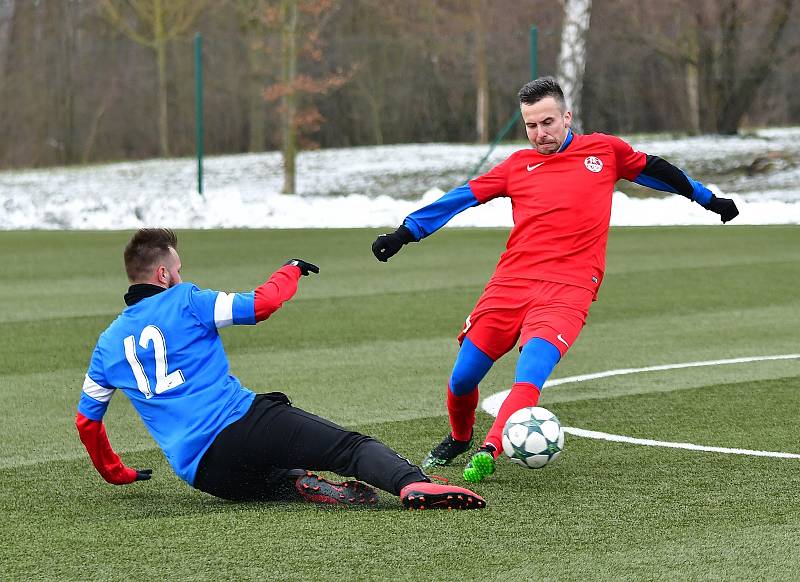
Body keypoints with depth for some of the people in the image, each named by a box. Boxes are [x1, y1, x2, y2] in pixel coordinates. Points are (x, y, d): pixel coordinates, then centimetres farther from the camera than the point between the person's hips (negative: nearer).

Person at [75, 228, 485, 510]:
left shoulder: (107, 344, 20)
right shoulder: (185, 302, 5)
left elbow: (86, 421, 27)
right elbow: (263, 303, 0)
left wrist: (116, 473, 42)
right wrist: (290, 271, 21)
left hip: (199, 473, 5)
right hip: (241, 425, -5)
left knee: (278, 480, 29)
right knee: (351, 446, -10)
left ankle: (304, 489, -8)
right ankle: (413, 483, -40)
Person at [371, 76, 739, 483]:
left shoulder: (604, 151, 12)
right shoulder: (518, 165, 15)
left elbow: (652, 170, 27)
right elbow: (463, 198, 15)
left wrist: (707, 198, 36)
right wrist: (404, 233, 12)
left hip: (568, 289, -2)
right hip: (510, 282, 3)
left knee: (529, 377, -26)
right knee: (462, 380, 2)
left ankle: (487, 453, -33)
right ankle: (459, 440, 31)